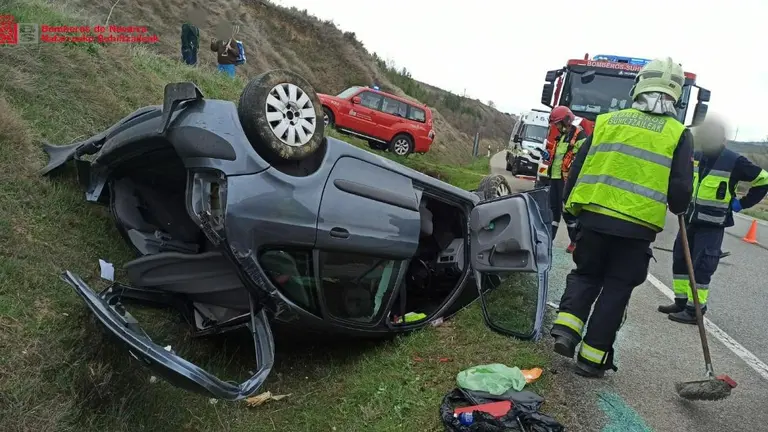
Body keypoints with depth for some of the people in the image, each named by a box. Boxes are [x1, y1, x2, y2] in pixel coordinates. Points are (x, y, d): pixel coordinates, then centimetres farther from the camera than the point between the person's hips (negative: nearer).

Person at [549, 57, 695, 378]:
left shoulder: (608, 120, 6)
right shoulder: (678, 134, 0)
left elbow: (578, 167, 7)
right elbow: (681, 189, -4)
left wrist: (570, 206, 19)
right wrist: (678, 208, 19)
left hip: (594, 217, 2)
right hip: (637, 227, -2)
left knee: (585, 275, 20)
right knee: (615, 290, 8)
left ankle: (566, 328, 1)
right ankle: (592, 358, 11)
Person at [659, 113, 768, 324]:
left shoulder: (734, 162, -12)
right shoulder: (695, 157, 4)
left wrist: (742, 203, -4)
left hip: (712, 225, -6)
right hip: (689, 219, 6)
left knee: (701, 267, -6)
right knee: (680, 260, 9)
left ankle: (695, 310, 1)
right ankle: (681, 301, 22)